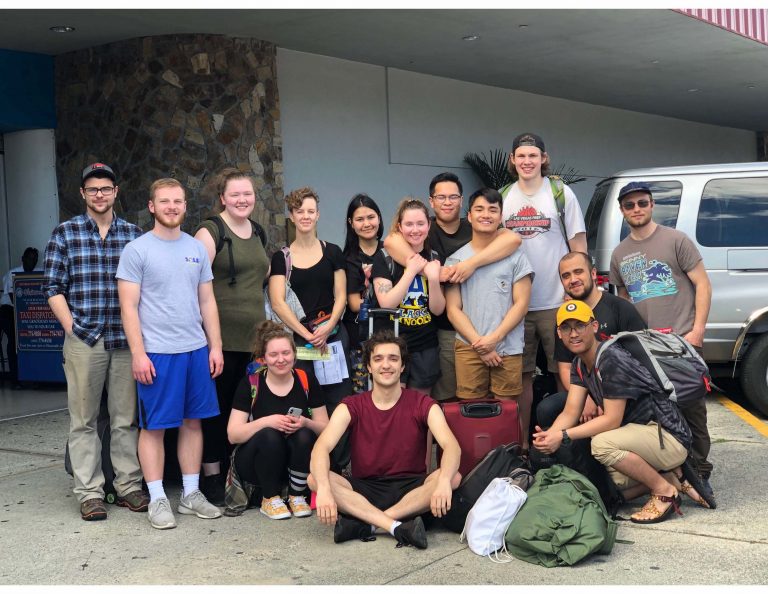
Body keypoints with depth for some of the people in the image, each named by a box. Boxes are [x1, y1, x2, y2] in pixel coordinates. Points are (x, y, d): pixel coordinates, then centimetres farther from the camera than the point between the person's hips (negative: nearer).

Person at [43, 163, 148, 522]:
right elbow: (53, 287, 2)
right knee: (83, 420, 3)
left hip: (127, 340, 2)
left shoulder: (133, 234, 9)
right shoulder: (65, 234, 4)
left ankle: (128, 486, 17)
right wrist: (72, 328, -6)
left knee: (126, 419, 7)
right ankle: (89, 493, 11)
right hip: (83, 340, -2)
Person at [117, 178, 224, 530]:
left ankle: (191, 494, 20)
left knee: (193, 422, 10)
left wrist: (215, 346, 7)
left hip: (197, 349, 5)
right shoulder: (137, 250, -4)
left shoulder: (197, 249, 11)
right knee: (154, 426, 2)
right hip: (156, 353, -5)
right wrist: (138, 353, -13)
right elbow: (129, 307, -7)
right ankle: (157, 500, 11)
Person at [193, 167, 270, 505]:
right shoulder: (210, 232, -8)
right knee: (217, 405, -1)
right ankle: (211, 477, 8)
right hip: (220, 335, -7)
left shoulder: (258, 233, 15)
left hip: (252, 336, 7)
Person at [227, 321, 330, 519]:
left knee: (304, 435, -29)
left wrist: (305, 423, -24)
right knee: (270, 435, -32)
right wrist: (266, 421, -29)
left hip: (296, 461, 2)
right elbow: (233, 434, -14)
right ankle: (270, 499, -12)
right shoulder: (250, 384, -9)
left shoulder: (307, 381, -3)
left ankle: (297, 496, -8)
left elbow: (325, 428, -2)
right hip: (255, 463, -2)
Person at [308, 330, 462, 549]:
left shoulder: (422, 405, -2)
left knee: (454, 478, -29)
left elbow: (451, 446, -18)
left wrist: (443, 481, -40)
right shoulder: (352, 407, -1)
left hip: (411, 488, 0)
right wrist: (324, 489, -37)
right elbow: (322, 447, -16)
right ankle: (398, 527, -34)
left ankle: (364, 523, -29)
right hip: (363, 492, 0)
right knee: (314, 479, -25)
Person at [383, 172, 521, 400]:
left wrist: (472, 263, -27)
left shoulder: (474, 228, 2)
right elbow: (391, 241, -23)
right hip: (444, 330, -2)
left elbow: (513, 238, -16)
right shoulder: (426, 228, -2)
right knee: (443, 398, 5)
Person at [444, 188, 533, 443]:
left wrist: (494, 339, -10)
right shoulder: (455, 259, 9)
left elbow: (521, 304, 1)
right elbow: (453, 309, 5)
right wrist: (480, 345, -6)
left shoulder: (514, 257, 7)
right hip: (468, 348, 1)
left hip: (507, 348, -1)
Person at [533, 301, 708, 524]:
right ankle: (670, 476, 13)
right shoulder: (580, 364, 6)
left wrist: (564, 436, -26)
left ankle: (665, 491, -13)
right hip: (640, 434, 9)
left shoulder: (612, 360, -23)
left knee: (602, 444, -33)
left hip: (669, 437, -9)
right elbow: (570, 412, -2)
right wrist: (549, 435, -23)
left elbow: (612, 420, -24)